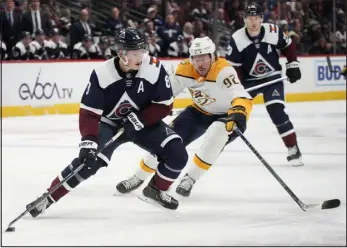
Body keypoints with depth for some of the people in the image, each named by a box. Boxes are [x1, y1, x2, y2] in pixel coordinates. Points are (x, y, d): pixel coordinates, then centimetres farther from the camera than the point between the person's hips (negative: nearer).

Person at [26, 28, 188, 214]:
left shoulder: (154, 69, -22)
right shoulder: (102, 74, -26)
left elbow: (165, 105, -13)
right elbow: (88, 113, -24)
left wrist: (139, 119, -24)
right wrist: (88, 142, -37)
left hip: (145, 122, 2)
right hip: (108, 124, -2)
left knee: (177, 154, -15)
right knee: (89, 160, -24)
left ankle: (157, 190, 13)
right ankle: (47, 198, -10)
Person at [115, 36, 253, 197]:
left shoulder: (223, 71, -33)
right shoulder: (186, 69, -16)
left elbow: (243, 98, -45)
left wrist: (239, 113, -65)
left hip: (225, 116, -5)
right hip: (200, 112, 5)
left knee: (216, 134, -35)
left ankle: (190, 178, -18)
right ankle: (139, 177, 16)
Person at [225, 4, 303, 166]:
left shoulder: (273, 31, -17)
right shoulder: (237, 39, -17)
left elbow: (288, 46, 2)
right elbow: (232, 65, -11)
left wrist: (292, 66, 0)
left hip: (272, 78, -2)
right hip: (249, 80, 2)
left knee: (276, 111, -19)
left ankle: (293, 149, -12)